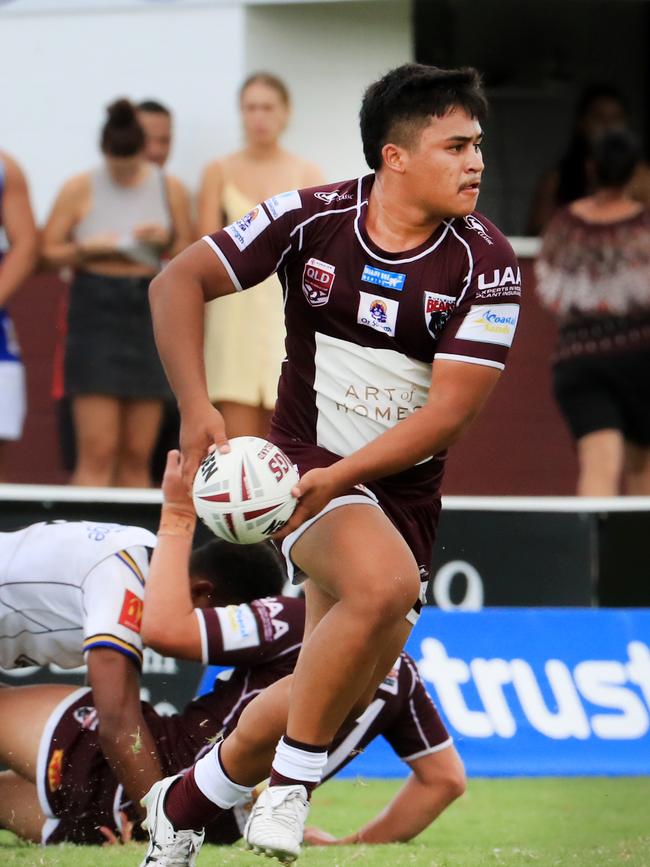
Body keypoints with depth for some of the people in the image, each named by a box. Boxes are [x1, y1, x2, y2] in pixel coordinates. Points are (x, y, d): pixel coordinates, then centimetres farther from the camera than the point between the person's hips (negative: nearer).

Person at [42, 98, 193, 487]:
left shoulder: (170, 189, 8)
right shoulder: (80, 189, 2)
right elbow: (49, 250, 3)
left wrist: (166, 241, -7)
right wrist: (87, 249, -15)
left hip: (151, 312, 3)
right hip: (96, 312, -2)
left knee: (137, 456, 2)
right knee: (98, 451, -12)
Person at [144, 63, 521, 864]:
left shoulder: (486, 265, -10)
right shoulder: (313, 219, -11)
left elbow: (450, 408, -14)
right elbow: (178, 281, -5)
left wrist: (338, 477, -24)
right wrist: (196, 410, -17)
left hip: (401, 490, 3)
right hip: (304, 461, -3)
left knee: (341, 694, 5)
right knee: (385, 582, -34)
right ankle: (290, 785, -18)